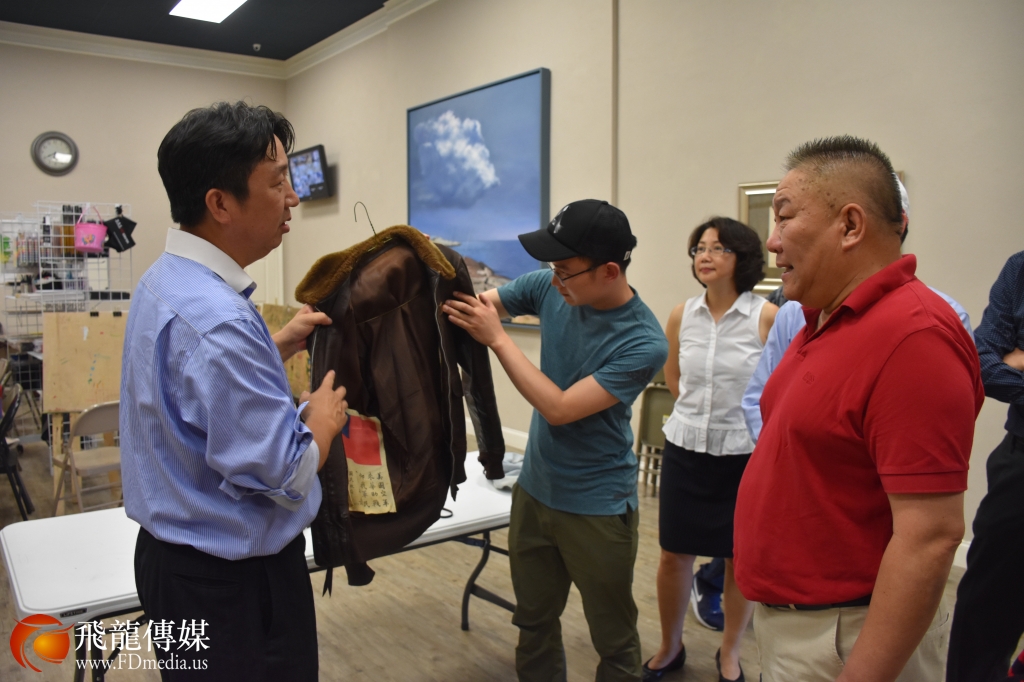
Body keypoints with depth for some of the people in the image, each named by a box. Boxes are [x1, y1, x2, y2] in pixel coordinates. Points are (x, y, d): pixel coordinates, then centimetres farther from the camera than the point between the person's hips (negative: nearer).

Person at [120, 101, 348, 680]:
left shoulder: (167, 280, 1)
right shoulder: (214, 319, -31)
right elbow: (285, 475, -27)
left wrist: (281, 344, 11)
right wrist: (324, 417, -9)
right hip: (232, 585, -10)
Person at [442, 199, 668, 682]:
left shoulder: (643, 343, -24)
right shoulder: (549, 288, -8)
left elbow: (560, 408, -25)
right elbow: (478, 302, 1)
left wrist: (496, 338, -24)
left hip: (596, 508, -5)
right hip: (534, 490, 5)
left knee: (614, 641, 14)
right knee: (534, 622, 22)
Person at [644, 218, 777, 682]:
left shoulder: (766, 317, -11)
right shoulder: (682, 315, 1)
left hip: (743, 454, -3)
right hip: (685, 450, 3)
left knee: (741, 560, 10)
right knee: (673, 556, 10)